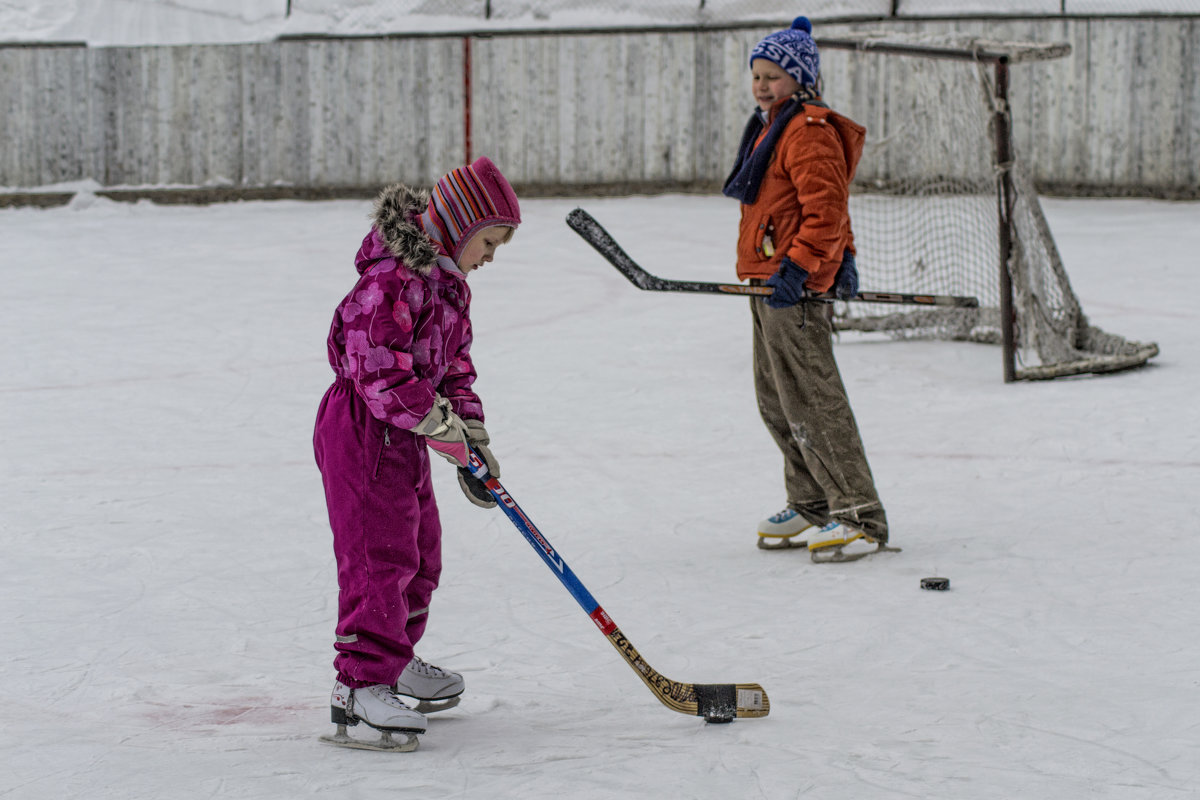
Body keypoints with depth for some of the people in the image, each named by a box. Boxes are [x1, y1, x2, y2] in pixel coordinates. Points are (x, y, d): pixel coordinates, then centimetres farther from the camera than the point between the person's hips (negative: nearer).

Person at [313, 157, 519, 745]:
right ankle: (359, 685, -11)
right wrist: (448, 429, -20)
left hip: (404, 437, 10)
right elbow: (381, 373, -27)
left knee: (420, 551, 19)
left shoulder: (449, 283, 12)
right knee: (381, 555, -12)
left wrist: (473, 442, 7)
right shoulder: (393, 280, -22)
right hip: (362, 431, -10)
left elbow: (454, 366, 17)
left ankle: (392, 658, 35)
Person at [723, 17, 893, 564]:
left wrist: (796, 267, -26)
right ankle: (812, 507, 26)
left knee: (811, 404, -10)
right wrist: (842, 258, 24)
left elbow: (826, 209, -22)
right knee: (776, 402, 16)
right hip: (769, 284, 11)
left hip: (795, 288, -11)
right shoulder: (771, 127, 18)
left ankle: (860, 518, -7)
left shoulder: (810, 132, -15)